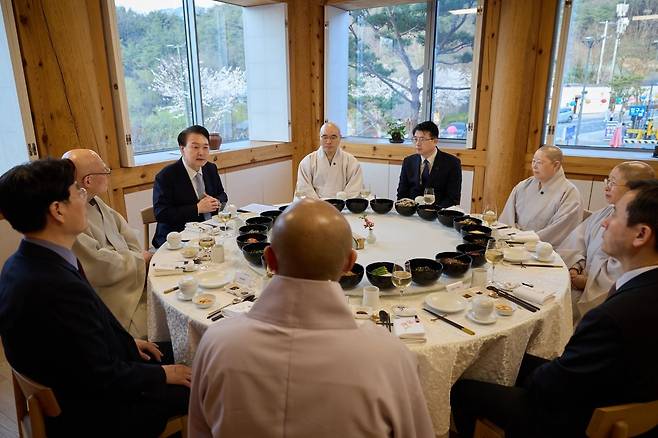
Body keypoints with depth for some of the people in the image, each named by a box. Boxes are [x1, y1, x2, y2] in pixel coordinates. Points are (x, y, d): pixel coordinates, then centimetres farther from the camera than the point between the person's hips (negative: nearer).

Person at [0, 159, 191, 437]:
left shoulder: (25, 262, -6)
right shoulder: (59, 288, -35)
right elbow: (105, 381, -25)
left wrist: (128, 341, 7)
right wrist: (163, 375, -11)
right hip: (89, 414, -8)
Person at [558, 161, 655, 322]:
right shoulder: (606, 212, 13)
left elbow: (621, 273, -19)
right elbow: (578, 240, 8)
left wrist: (586, 282, -16)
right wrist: (575, 267, -7)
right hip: (583, 277, 7)